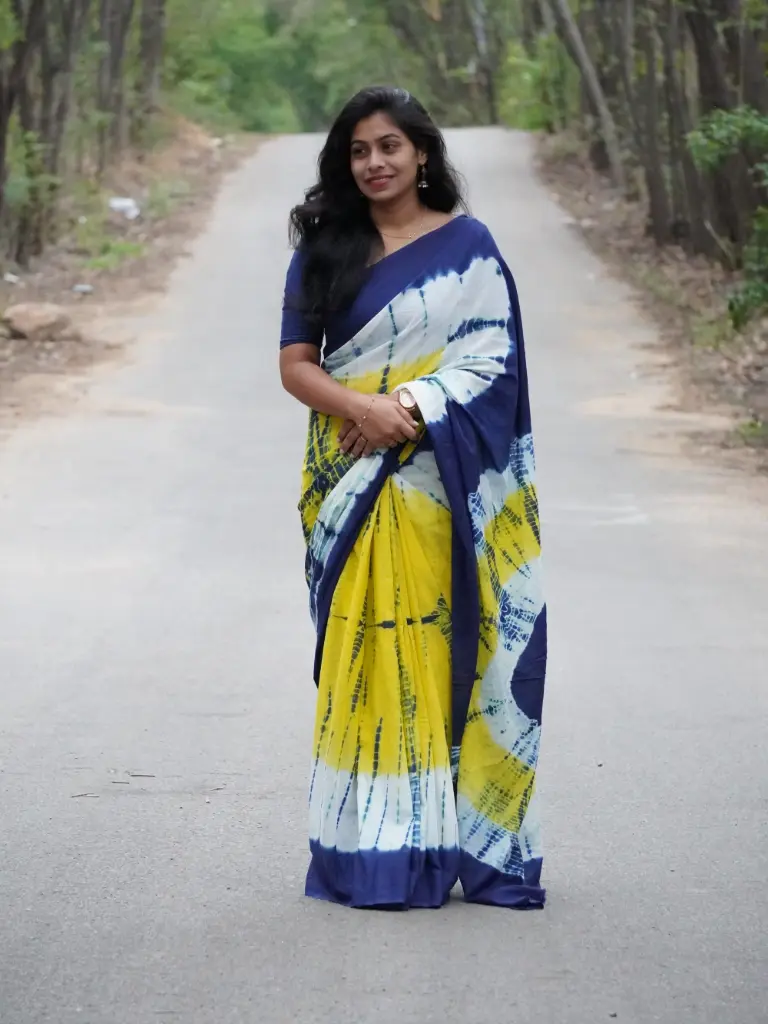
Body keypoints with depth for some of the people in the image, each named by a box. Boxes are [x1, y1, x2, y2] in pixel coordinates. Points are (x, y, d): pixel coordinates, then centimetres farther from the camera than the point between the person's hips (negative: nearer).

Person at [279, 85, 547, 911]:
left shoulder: (468, 245, 4)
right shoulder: (323, 249, 10)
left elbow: (491, 354, -2)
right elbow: (295, 363, 5)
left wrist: (410, 405, -16)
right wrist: (360, 407, -14)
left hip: (437, 478, -2)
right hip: (349, 478, 2)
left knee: (430, 645, -4)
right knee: (362, 649, -2)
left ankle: (433, 840, 1)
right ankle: (364, 844, 1)